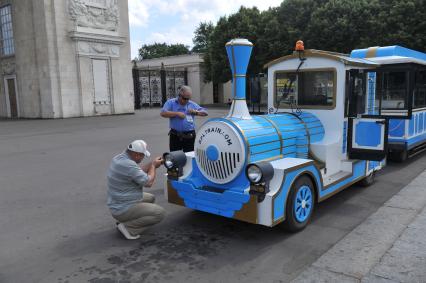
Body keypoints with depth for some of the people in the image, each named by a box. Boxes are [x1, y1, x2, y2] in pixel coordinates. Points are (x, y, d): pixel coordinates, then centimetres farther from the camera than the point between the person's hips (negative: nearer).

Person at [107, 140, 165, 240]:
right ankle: (128, 226, -6)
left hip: (116, 204, 10)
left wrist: (152, 163, 2)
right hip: (123, 210, -10)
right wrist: (153, 165, -6)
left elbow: (138, 172, 12)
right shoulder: (128, 165, -28)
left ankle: (124, 221, 15)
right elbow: (148, 182, -21)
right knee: (160, 212, -12)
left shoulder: (119, 158, 2)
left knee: (151, 198, 24)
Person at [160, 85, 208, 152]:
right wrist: (177, 113, -14)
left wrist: (196, 112, -4)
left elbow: (205, 112, 15)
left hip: (190, 136, 2)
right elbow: (163, 113, -10)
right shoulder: (171, 102, 4)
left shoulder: (192, 104, 13)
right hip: (175, 136, -2)